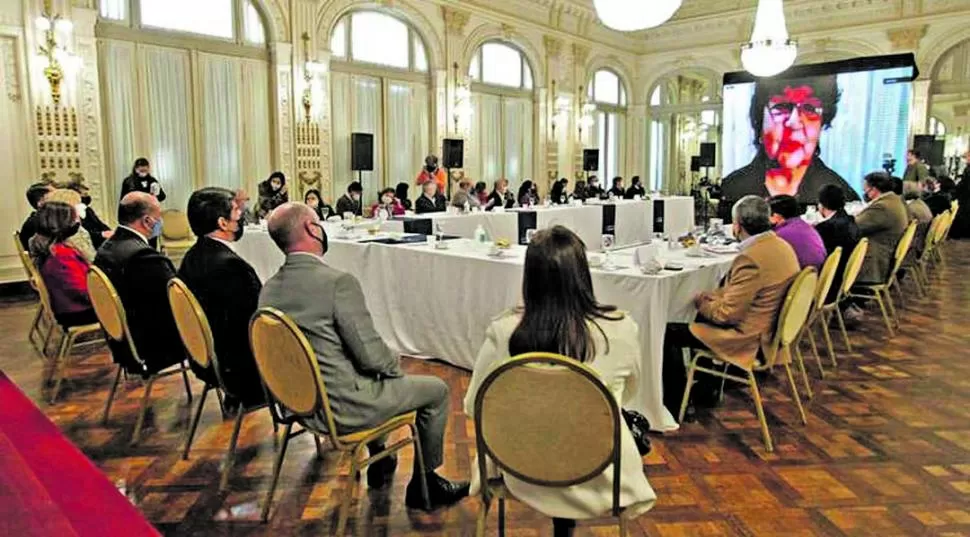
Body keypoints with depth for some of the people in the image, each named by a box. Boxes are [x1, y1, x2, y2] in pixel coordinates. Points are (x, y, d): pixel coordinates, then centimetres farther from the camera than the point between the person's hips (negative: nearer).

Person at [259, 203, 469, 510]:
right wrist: (395, 365, 0)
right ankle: (424, 483, 23)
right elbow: (371, 355, -23)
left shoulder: (269, 288, -1)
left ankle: (379, 463, 45)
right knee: (437, 390, 10)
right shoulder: (338, 282, -25)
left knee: (376, 377, 34)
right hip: (343, 409, -8)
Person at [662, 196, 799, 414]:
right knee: (704, 316, 31)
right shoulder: (781, 245, 3)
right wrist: (711, 296, 7)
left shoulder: (751, 258, -27)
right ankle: (707, 389, 34)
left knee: (669, 334, -4)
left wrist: (701, 302, -4)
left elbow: (726, 314, -23)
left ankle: (673, 406, 9)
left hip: (748, 340, -10)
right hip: (771, 330, 10)